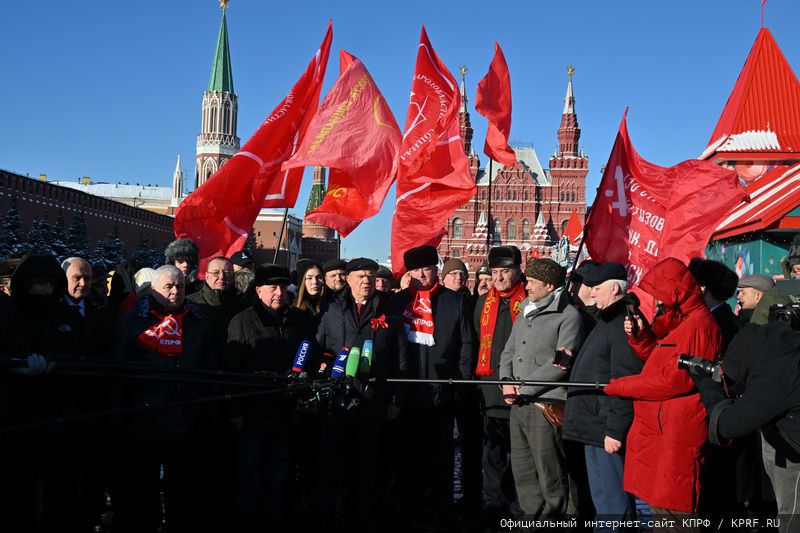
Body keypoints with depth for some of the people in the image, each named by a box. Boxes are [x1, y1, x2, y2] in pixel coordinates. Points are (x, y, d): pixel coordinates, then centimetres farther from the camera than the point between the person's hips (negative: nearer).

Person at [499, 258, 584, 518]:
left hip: (546, 405, -8)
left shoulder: (568, 316, -6)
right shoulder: (525, 314, 19)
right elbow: (508, 352, 21)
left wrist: (523, 388, -12)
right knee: (523, 474, 13)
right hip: (518, 406, 8)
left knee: (551, 477, -2)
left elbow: (560, 363, -14)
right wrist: (507, 381, 1)